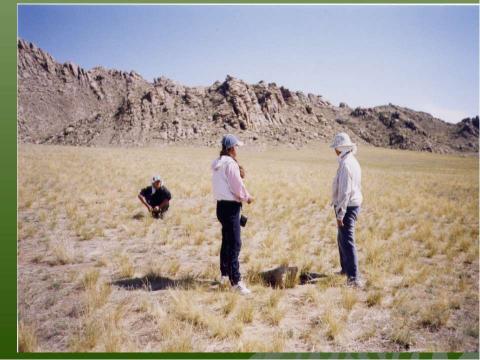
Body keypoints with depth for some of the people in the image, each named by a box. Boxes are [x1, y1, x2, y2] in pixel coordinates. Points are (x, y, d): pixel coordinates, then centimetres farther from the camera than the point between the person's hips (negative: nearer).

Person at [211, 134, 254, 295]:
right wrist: (247, 197, -2)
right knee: (235, 244, -9)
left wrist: (239, 174, 7)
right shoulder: (230, 163, -17)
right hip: (231, 206, -10)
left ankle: (225, 274, 31)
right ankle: (235, 281, -10)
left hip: (222, 205, 10)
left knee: (227, 241, 20)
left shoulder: (217, 163, 13)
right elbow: (237, 186, -17)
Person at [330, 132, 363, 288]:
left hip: (346, 207, -10)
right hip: (354, 204, 10)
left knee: (347, 241, -9)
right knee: (342, 238, 23)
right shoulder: (353, 161, 11)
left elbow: (345, 191, -24)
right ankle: (346, 268, 37)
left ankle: (354, 278, -10)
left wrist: (340, 214, -21)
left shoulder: (345, 164, -21)